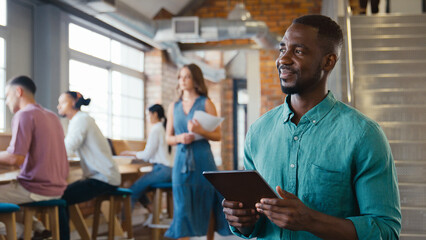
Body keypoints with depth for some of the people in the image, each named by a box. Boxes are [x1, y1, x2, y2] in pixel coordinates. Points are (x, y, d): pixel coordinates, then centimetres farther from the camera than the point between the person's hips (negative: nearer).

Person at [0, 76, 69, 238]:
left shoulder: (24, 115, -13)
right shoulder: (52, 117, 13)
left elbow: (16, 159, -21)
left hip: (35, 189, -9)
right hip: (56, 189, 9)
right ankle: (38, 228, 16)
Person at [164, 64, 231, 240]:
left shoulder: (205, 103, 2)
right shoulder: (174, 106, 13)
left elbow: (217, 135, -1)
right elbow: (168, 138, 14)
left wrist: (200, 131, -19)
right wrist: (179, 138, -7)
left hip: (202, 160, -3)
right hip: (181, 160, 3)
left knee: (206, 205, 4)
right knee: (183, 207, -2)